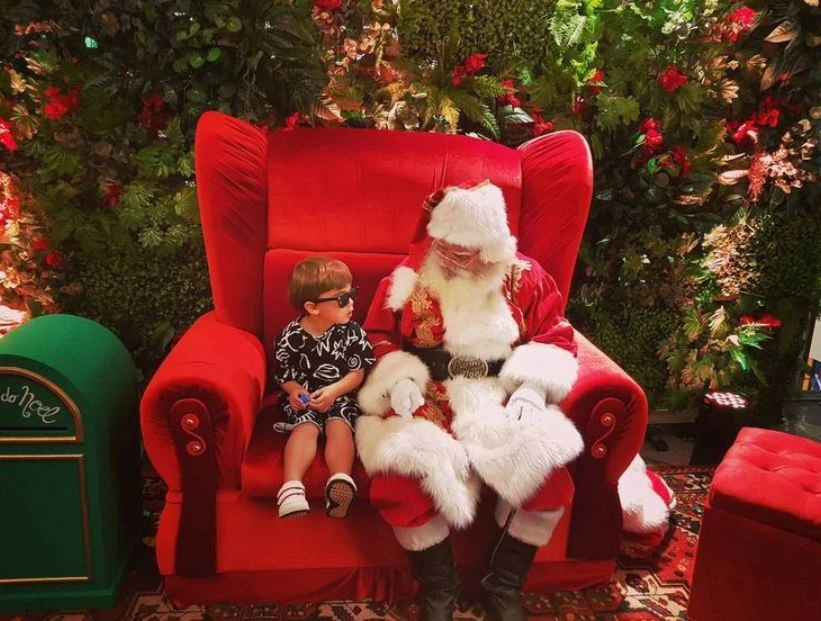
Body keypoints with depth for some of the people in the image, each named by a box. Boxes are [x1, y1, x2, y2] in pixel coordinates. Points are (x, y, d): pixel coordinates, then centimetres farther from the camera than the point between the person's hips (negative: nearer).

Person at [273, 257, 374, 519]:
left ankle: (341, 480, -41)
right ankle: (292, 487, -37)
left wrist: (333, 391, -18)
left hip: (341, 395, 1)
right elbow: (283, 373, 3)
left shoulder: (352, 332, -5)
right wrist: (294, 391, -18)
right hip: (303, 397, 0)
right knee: (306, 426, -26)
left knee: (339, 425, -26)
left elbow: (358, 373, -2)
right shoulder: (291, 336, -8)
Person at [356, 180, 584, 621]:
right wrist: (399, 378, -11)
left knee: (548, 478, -22)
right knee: (399, 481, -28)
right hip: (427, 399, 0)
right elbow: (377, 337, 8)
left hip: (501, 399, 1)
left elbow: (557, 338, 6)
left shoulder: (524, 277, 4)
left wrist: (532, 387, -11)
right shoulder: (407, 278, 3)